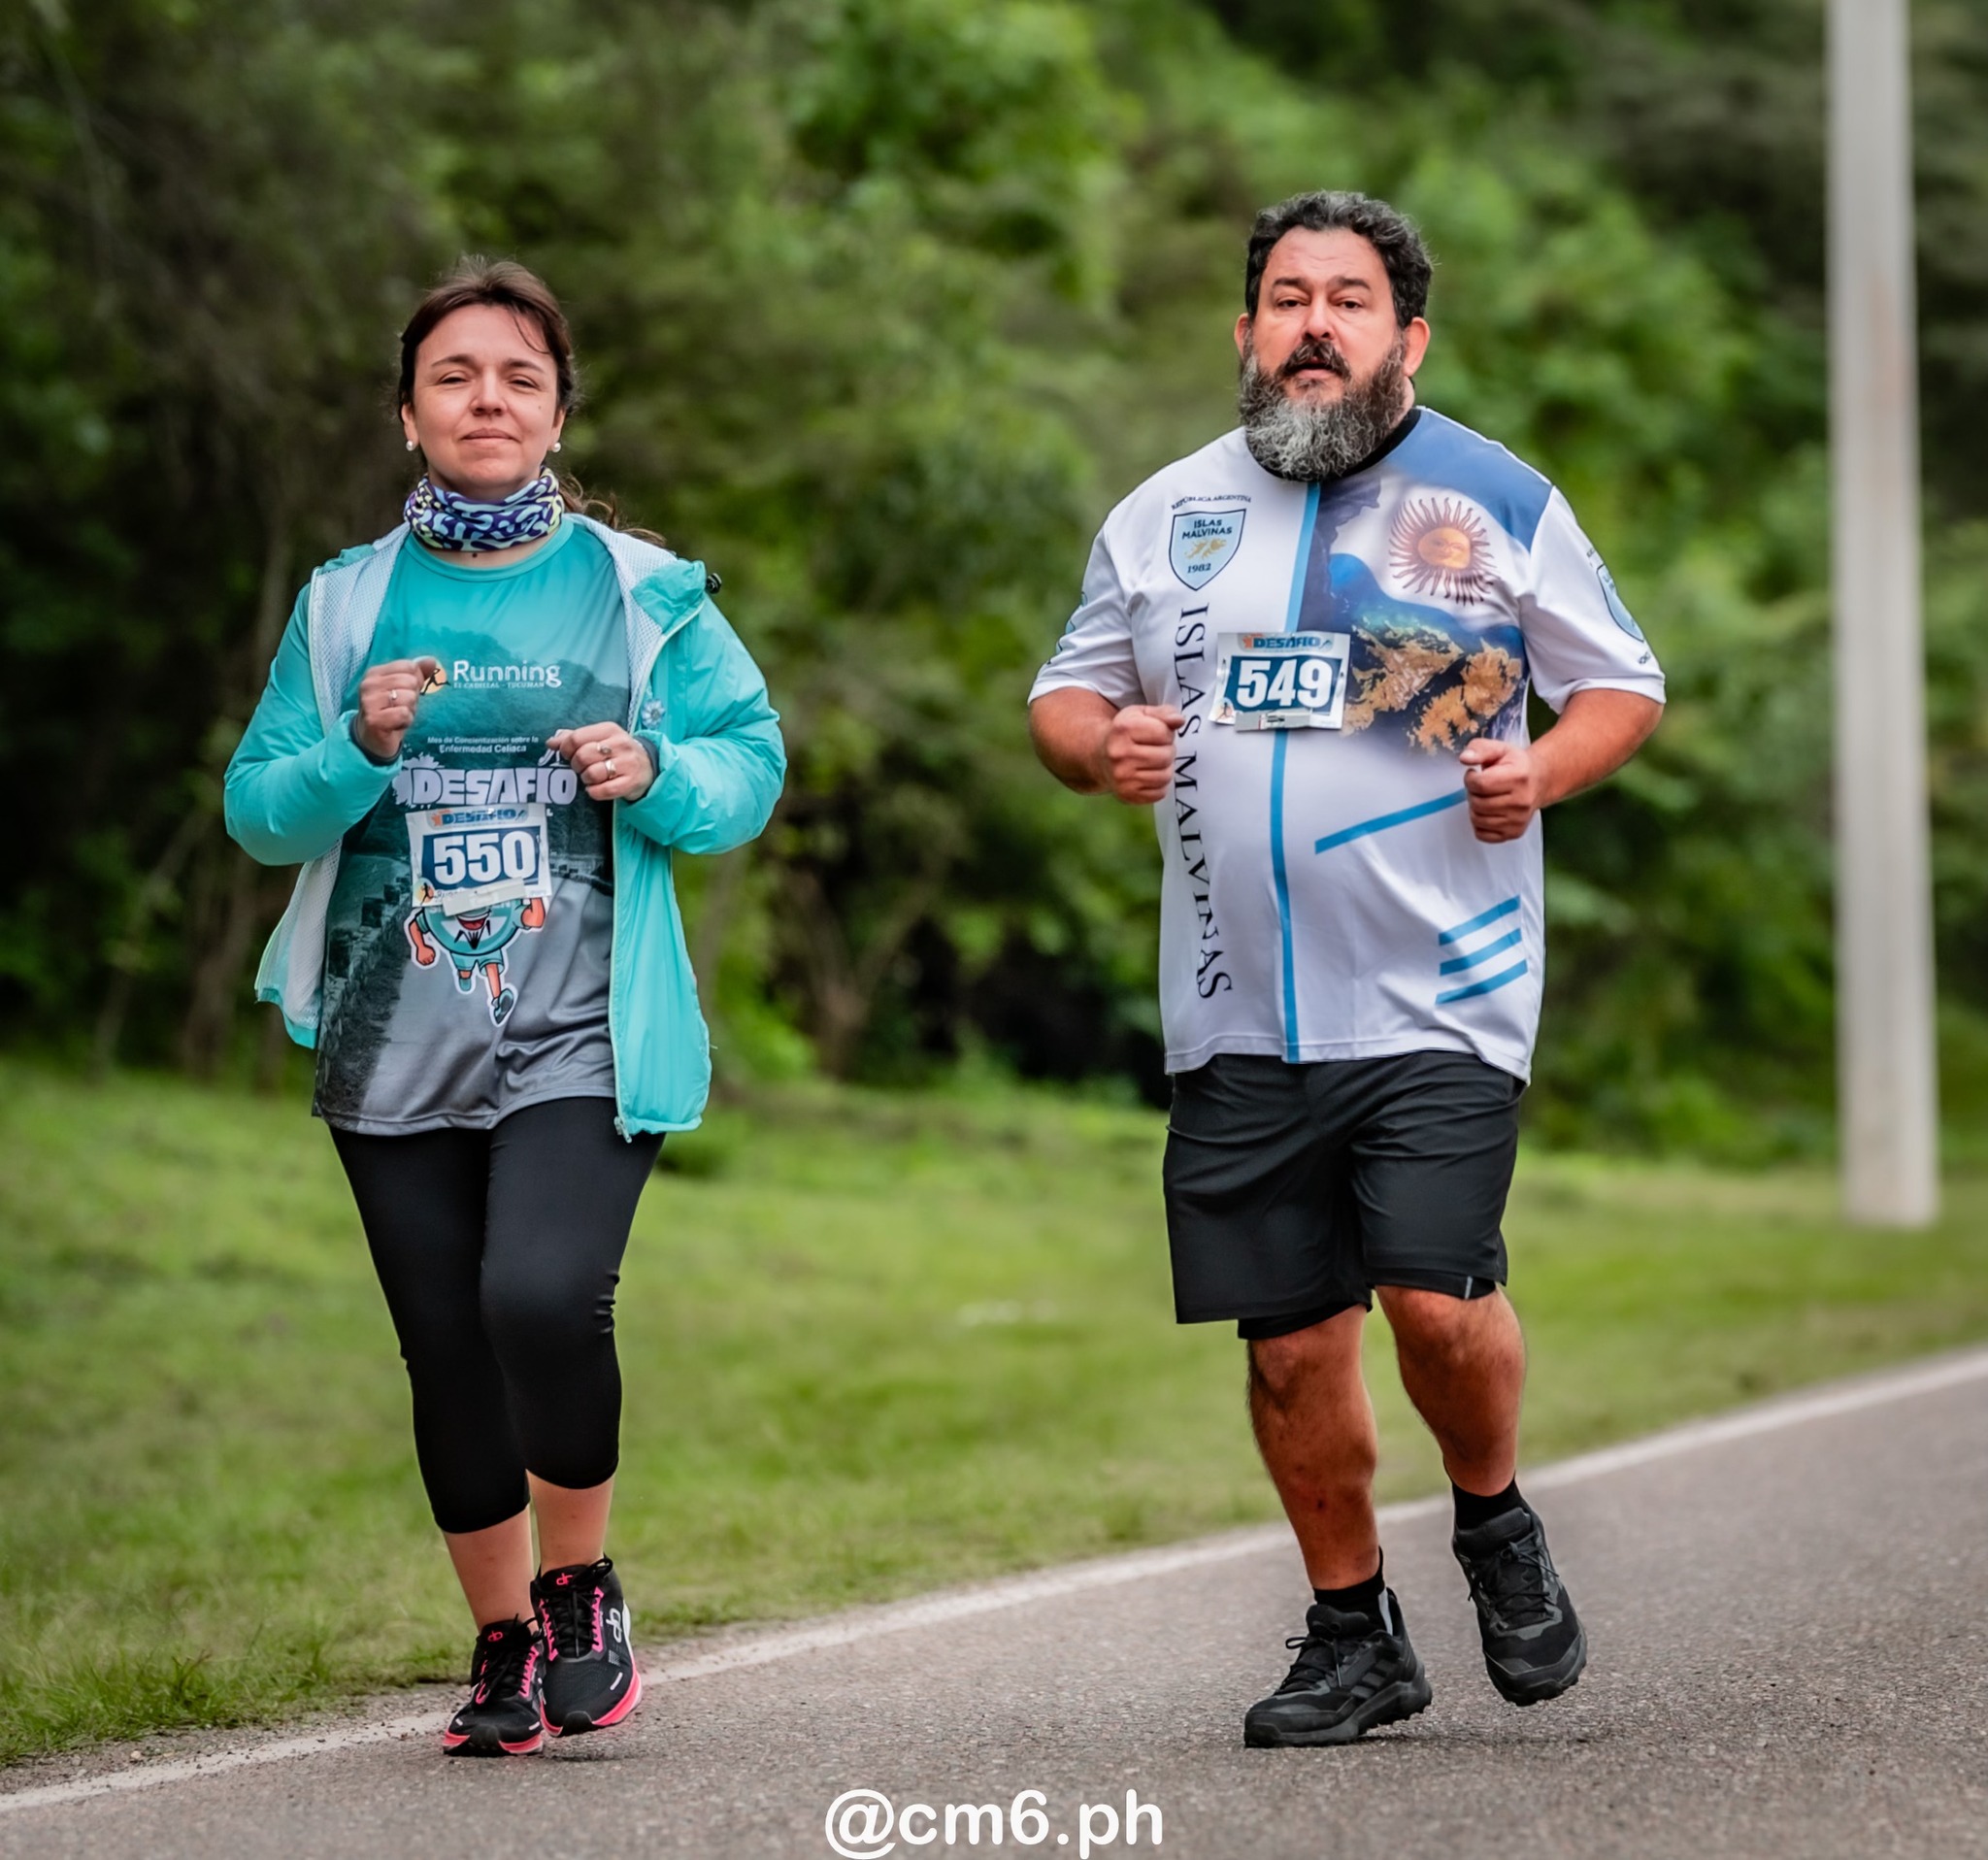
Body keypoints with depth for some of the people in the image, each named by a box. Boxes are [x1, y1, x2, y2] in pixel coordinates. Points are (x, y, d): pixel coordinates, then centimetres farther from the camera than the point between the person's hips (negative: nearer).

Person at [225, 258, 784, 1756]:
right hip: (396, 1044, 3)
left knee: (543, 1295, -24)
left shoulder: (644, 593, 5)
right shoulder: (347, 604, 9)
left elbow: (752, 759, 8)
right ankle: (506, 1645, 24)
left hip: (581, 1036, -3)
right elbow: (259, 808, 8)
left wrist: (658, 774, -12)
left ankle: (584, 1588, 0)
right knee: (450, 1356, 6)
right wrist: (358, 750, -12)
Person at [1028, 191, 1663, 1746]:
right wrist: (1102, 744, -4)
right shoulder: (1167, 516, 11)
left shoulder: (1497, 502, 3)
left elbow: (1625, 686, 9)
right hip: (1239, 1018, 3)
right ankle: (1355, 1634, 22)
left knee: (1439, 1301, -16)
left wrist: (1544, 769, -11)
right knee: (1293, 1345, 4)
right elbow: (1065, 694, 20)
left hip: (1440, 1001, -3)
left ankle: (1497, 1522, 15)